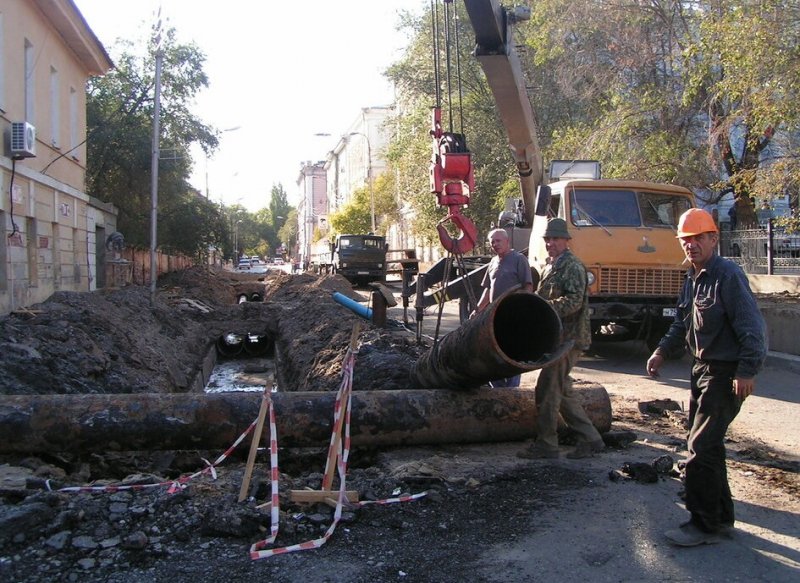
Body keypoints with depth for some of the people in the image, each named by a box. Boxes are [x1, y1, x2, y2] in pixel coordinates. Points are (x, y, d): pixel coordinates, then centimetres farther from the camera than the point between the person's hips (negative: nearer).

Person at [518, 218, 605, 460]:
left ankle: (545, 444, 3)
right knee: (562, 390, 14)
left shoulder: (572, 265, -11)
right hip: (557, 337, 10)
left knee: (547, 390, -7)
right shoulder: (551, 266, 19)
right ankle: (590, 439, 21)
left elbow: (574, 301, -22)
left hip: (568, 338, -10)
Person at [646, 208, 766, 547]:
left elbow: (751, 327, -21)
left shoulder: (728, 275, -16)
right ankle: (721, 516, 29)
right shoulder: (692, 278, 12)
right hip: (702, 367, 9)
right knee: (706, 444, 16)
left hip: (725, 373, -9)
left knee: (701, 447, -8)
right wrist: (662, 351, 12)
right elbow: (682, 323, 23)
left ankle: (705, 525, 3)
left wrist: (747, 370, -25)